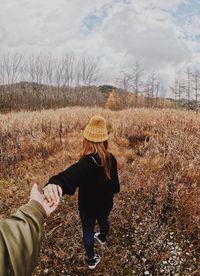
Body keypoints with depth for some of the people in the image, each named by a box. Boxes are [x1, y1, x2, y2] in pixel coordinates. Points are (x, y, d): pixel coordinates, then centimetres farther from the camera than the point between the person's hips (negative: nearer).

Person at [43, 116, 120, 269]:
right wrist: (113, 191, 20)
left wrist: (54, 183, -82)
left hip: (89, 206, -5)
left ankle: (92, 260, 41)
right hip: (106, 202, 6)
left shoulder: (87, 163, -39)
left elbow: (71, 175, -62)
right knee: (103, 221, 35)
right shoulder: (111, 158, -18)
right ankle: (102, 238, 67)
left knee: (88, 231, 21)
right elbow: (114, 180, -2)